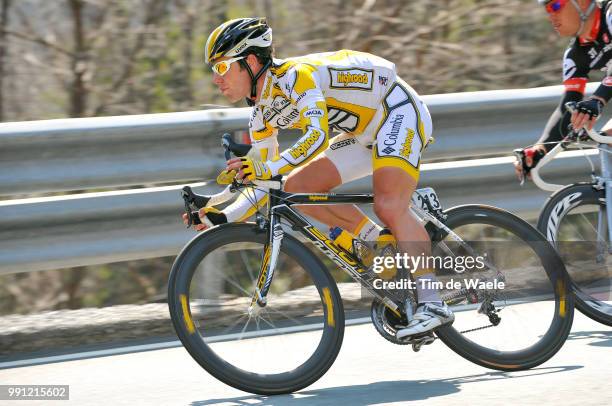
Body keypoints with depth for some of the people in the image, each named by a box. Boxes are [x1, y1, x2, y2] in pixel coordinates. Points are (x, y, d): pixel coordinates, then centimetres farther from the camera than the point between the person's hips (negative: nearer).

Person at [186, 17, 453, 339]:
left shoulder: (295, 75, -25)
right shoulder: (262, 114, 3)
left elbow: (317, 136, -40)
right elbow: (263, 183, 8)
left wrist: (267, 168, -49)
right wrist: (222, 216, -5)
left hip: (398, 111, -9)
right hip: (367, 133, 9)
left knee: (388, 206, -28)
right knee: (297, 188, -5)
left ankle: (433, 304, -25)